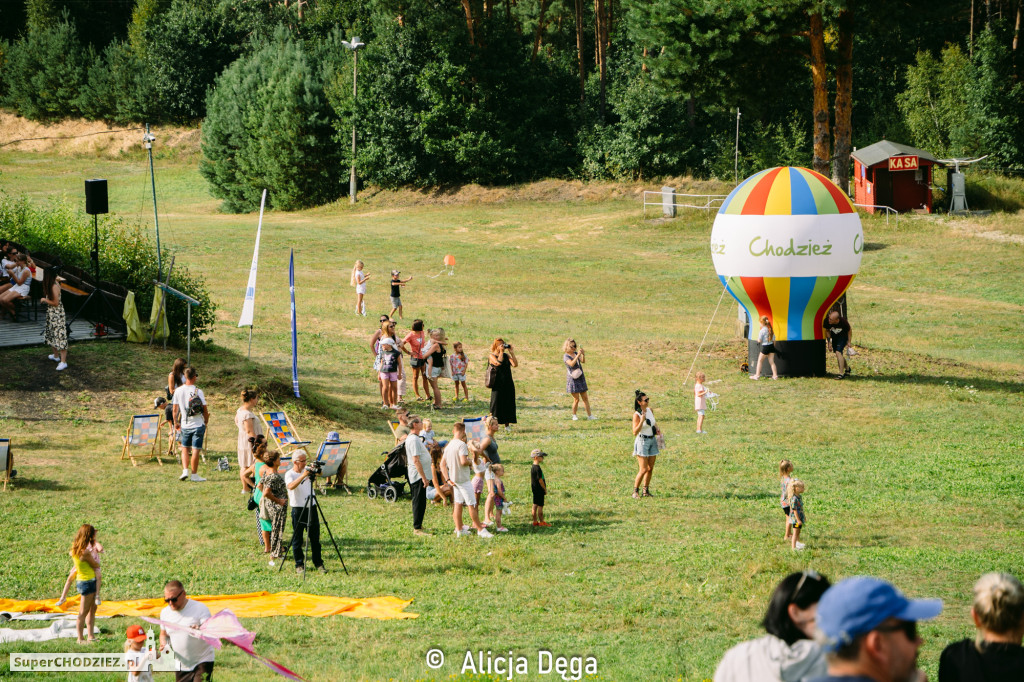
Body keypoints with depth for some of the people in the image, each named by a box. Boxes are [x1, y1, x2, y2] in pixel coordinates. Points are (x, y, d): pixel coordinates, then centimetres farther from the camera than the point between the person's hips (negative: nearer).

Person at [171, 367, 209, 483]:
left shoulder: (178, 391, -2)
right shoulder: (198, 391, -12)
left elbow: (175, 409, 5)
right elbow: (205, 410, -6)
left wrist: (176, 422, 18)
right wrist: (206, 422, 9)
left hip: (185, 425, 3)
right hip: (198, 425, -3)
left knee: (185, 448, 17)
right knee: (195, 450, 2)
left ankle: (185, 470, 4)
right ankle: (194, 474, 7)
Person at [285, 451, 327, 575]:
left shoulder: (307, 471, 9)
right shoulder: (289, 474, -9)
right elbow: (291, 486, -27)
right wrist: (303, 476, -37)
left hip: (311, 508, 5)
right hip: (298, 509, -5)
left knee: (315, 538, 9)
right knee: (297, 539, 2)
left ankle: (318, 563, 18)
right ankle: (299, 565, 12)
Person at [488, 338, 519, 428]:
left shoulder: (506, 355, 10)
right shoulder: (492, 356, -2)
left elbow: (515, 364, -3)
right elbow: (498, 363, -22)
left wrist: (512, 353, -6)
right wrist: (501, 352, -15)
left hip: (508, 384, 4)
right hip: (498, 384, -4)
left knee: (508, 403, 6)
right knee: (497, 403, -3)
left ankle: (507, 425, 15)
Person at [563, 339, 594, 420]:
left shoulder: (576, 353, 11)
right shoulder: (566, 356, -8)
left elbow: (583, 361, -1)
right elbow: (571, 364, -25)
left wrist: (583, 354, -19)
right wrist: (578, 355, -28)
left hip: (581, 378, 6)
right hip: (573, 379, -6)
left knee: (585, 398, 6)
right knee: (576, 399, -4)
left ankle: (589, 415, 8)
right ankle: (574, 416, 12)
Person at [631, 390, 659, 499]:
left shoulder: (649, 410, 6)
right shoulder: (637, 414, -15)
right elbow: (635, 432, -20)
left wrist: (657, 429, 6)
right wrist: (642, 421, -31)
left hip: (652, 440, 7)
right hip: (642, 441, -7)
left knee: (650, 468, 8)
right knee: (643, 469, -10)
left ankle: (646, 491, 17)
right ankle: (635, 491, 2)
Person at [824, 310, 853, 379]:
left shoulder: (843, 322, -36)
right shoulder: (827, 321, -30)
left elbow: (849, 331, -14)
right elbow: (827, 331, -7)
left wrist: (848, 342, -7)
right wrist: (829, 342, -7)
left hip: (843, 337, -5)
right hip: (834, 337, 5)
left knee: (838, 352, -20)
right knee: (838, 353, 13)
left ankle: (841, 373, -16)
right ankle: (847, 368, 39)